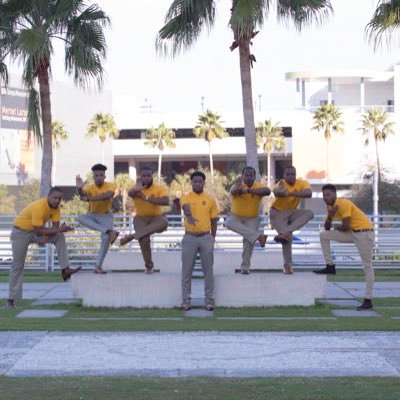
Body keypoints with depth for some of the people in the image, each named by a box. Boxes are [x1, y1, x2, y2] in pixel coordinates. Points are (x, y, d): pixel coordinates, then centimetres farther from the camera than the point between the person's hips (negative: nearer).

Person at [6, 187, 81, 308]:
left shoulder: (55, 207, -9)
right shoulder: (39, 207, -32)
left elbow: (55, 226, -8)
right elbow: (39, 231, -31)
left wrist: (45, 237, -25)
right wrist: (59, 230, -30)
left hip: (35, 231, 7)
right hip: (21, 232, -7)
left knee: (59, 237, -12)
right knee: (18, 265, -4)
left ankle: (65, 270, -15)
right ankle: (11, 299, 1)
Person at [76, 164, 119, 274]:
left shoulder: (110, 186, -12)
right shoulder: (89, 187, -10)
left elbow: (108, 195, -35)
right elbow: (83, 194, -33)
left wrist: (90, 198, -45)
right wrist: (79, 188, -59)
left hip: (106, 215, -2)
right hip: (93, 215, 2)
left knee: (106, 238, -24)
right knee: (80, 218, -31)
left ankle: (98, 266, -15)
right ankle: (110, 231, -37)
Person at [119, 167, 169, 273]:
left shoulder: (159, 189, -11)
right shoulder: (136, 189, -8)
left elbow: (166, 201, -29)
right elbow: (130, 193, -33)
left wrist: (147, 198, -33)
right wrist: (136, 190, -58)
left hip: (156, 217, 0)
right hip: (141, 218, 0)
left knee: (164, 223, -35)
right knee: (144, 239, -23)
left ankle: (132, 236, -30)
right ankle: (149, 266, 1)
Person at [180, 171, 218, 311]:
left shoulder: (210, 200, 7)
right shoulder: (186, 197, -1)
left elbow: (213, 220, 11)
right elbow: (186, 208, -25)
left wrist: (212, 239, 7)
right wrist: (189, 216, -47)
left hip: (206, 237, 1)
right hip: (189, 238, -1)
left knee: (208, 270, 3)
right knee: (187, 270, 2)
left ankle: (209, 299, 9)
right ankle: (186, 300, 8)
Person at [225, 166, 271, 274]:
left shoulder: (259, 187, -13)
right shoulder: (238, 186, -17)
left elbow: (267, 191, -36)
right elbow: (233, 191, -42)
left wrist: (250, 190, -48)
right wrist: (238, 189, -67)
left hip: (252, 219, 1)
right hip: (236, 216, -1)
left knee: (248, 241, -9)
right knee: (229, 223, -31)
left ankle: (245, 267, 7)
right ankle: (258, 236, -31)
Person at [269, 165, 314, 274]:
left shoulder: (302, 183, -13)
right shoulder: (281, 184, -23)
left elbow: (309, 193, -35)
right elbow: (276, 192, -48)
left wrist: (291, 193, -48)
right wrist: (280, 192, -74)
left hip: (291, 212, 4)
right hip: (278, 213, -4)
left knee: (309, 213, -22)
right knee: (287, 237, -17)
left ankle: (283, 233, -32)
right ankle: (287, 265, 0)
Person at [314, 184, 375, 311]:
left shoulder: (344, 204, -20)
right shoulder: (330, 206, 7)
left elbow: (345, 226, -22)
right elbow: (327, 228, 8)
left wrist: (337, 228, 0)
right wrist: (330, 215, -11)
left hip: (364, 233, -9)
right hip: (353, 233, 9)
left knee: (367, 266, -5)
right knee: (323, 235, 2)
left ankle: (368, 300, -5)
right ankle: (330, 267, 7)